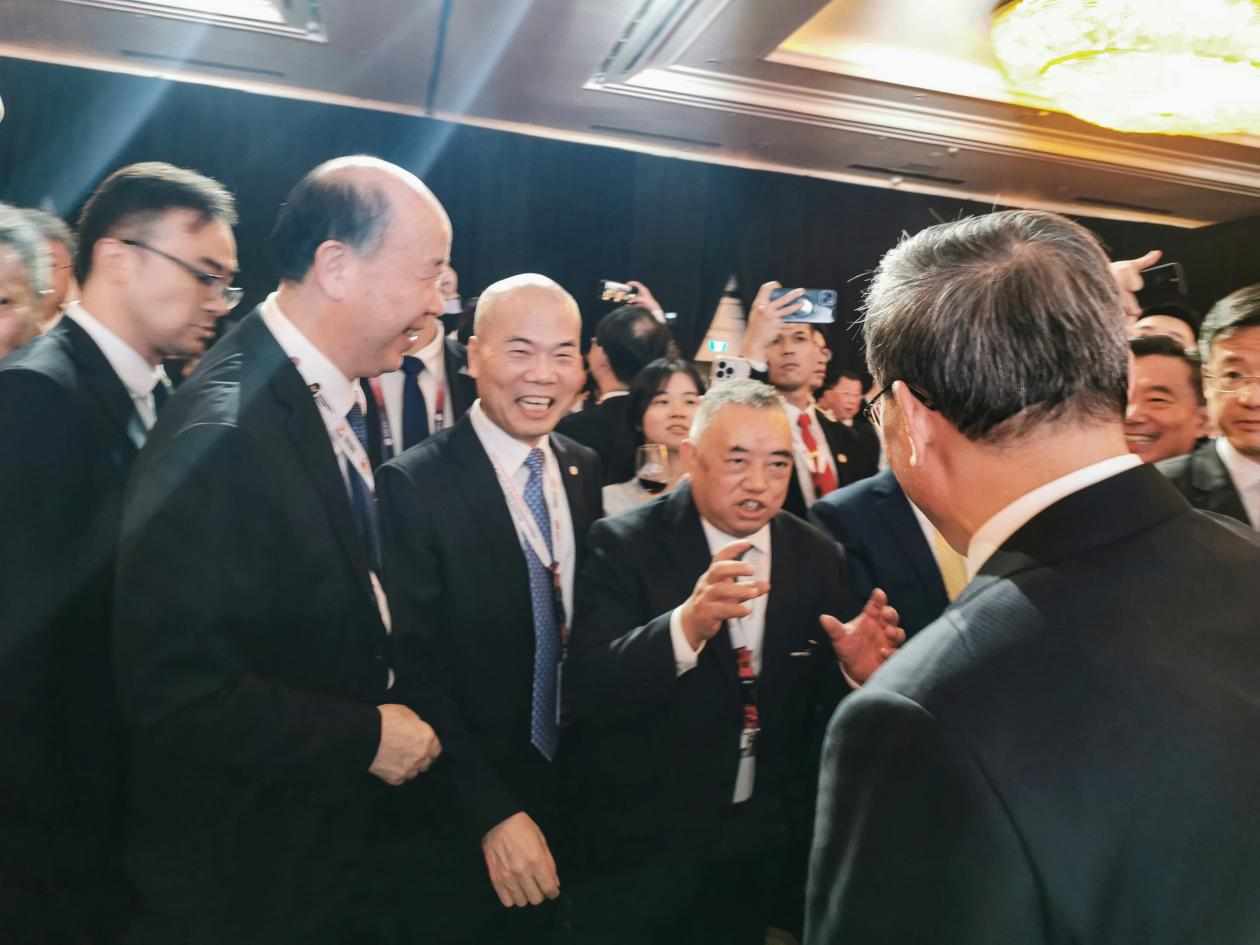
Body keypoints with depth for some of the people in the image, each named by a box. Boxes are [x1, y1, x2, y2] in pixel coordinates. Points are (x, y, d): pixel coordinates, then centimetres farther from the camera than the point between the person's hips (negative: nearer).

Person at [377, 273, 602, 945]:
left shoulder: (585, 468, 0)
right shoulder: (415, 485, -19)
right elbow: (416, 670, -20)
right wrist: (494, 814, -21)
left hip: (577, 796, 6)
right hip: (463, 820, -5)